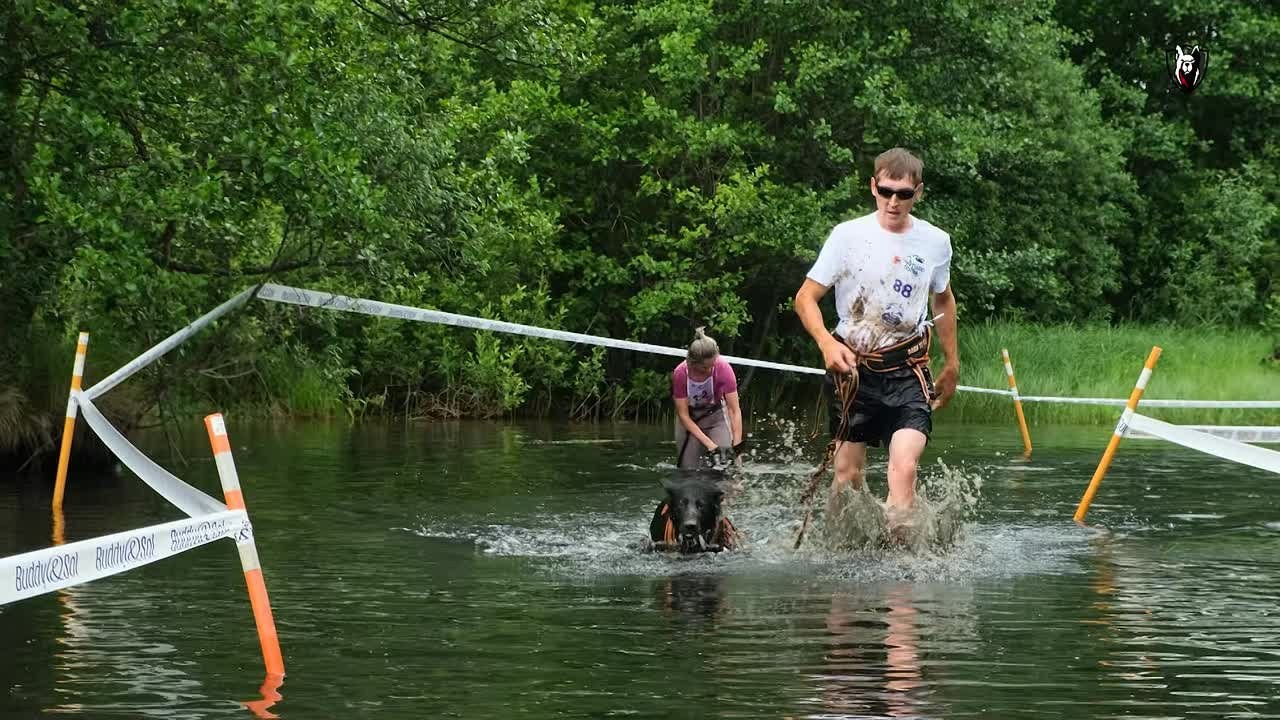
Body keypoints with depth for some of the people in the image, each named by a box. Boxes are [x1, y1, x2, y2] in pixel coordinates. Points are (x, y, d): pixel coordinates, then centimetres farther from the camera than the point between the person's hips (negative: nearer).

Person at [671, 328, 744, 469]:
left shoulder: (723, 368, -29)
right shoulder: (680, 374, -29)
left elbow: (734, 410, -24)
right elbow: (683, 415, -21)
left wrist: (737, 445, -31)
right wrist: (709, 444, -27)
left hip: (716, 414, 0)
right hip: (689, 419, 0)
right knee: (688, 469, -3)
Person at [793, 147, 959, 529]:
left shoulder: (936, 243, 3)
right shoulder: (849, 236, -6)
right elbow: (805, 298, -4)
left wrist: (952, 364, 26)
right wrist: (827, 343, -22)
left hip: (907, 371, 1)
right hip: (853, 368, -1)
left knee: (904, 465, -20)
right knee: (848, 473, 3)